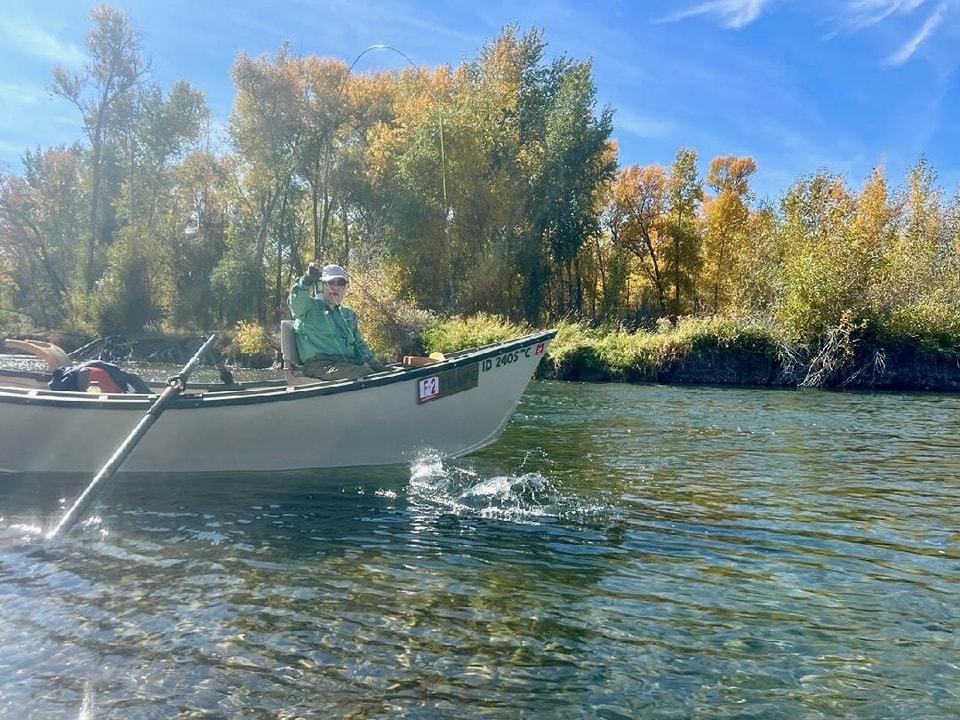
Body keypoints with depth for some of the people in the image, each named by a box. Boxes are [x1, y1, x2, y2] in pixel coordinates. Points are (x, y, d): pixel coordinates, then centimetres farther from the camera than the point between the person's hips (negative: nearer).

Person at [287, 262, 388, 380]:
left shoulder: (349, 315, 28)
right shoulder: (310, 307, 9)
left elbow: (359, 343, 28)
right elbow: (295, 302, -14)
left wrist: (367, 359, 5)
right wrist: (307, 281, -35)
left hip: (349, 363, 6)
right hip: (319, 364, -6)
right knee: (364, 374, -33)